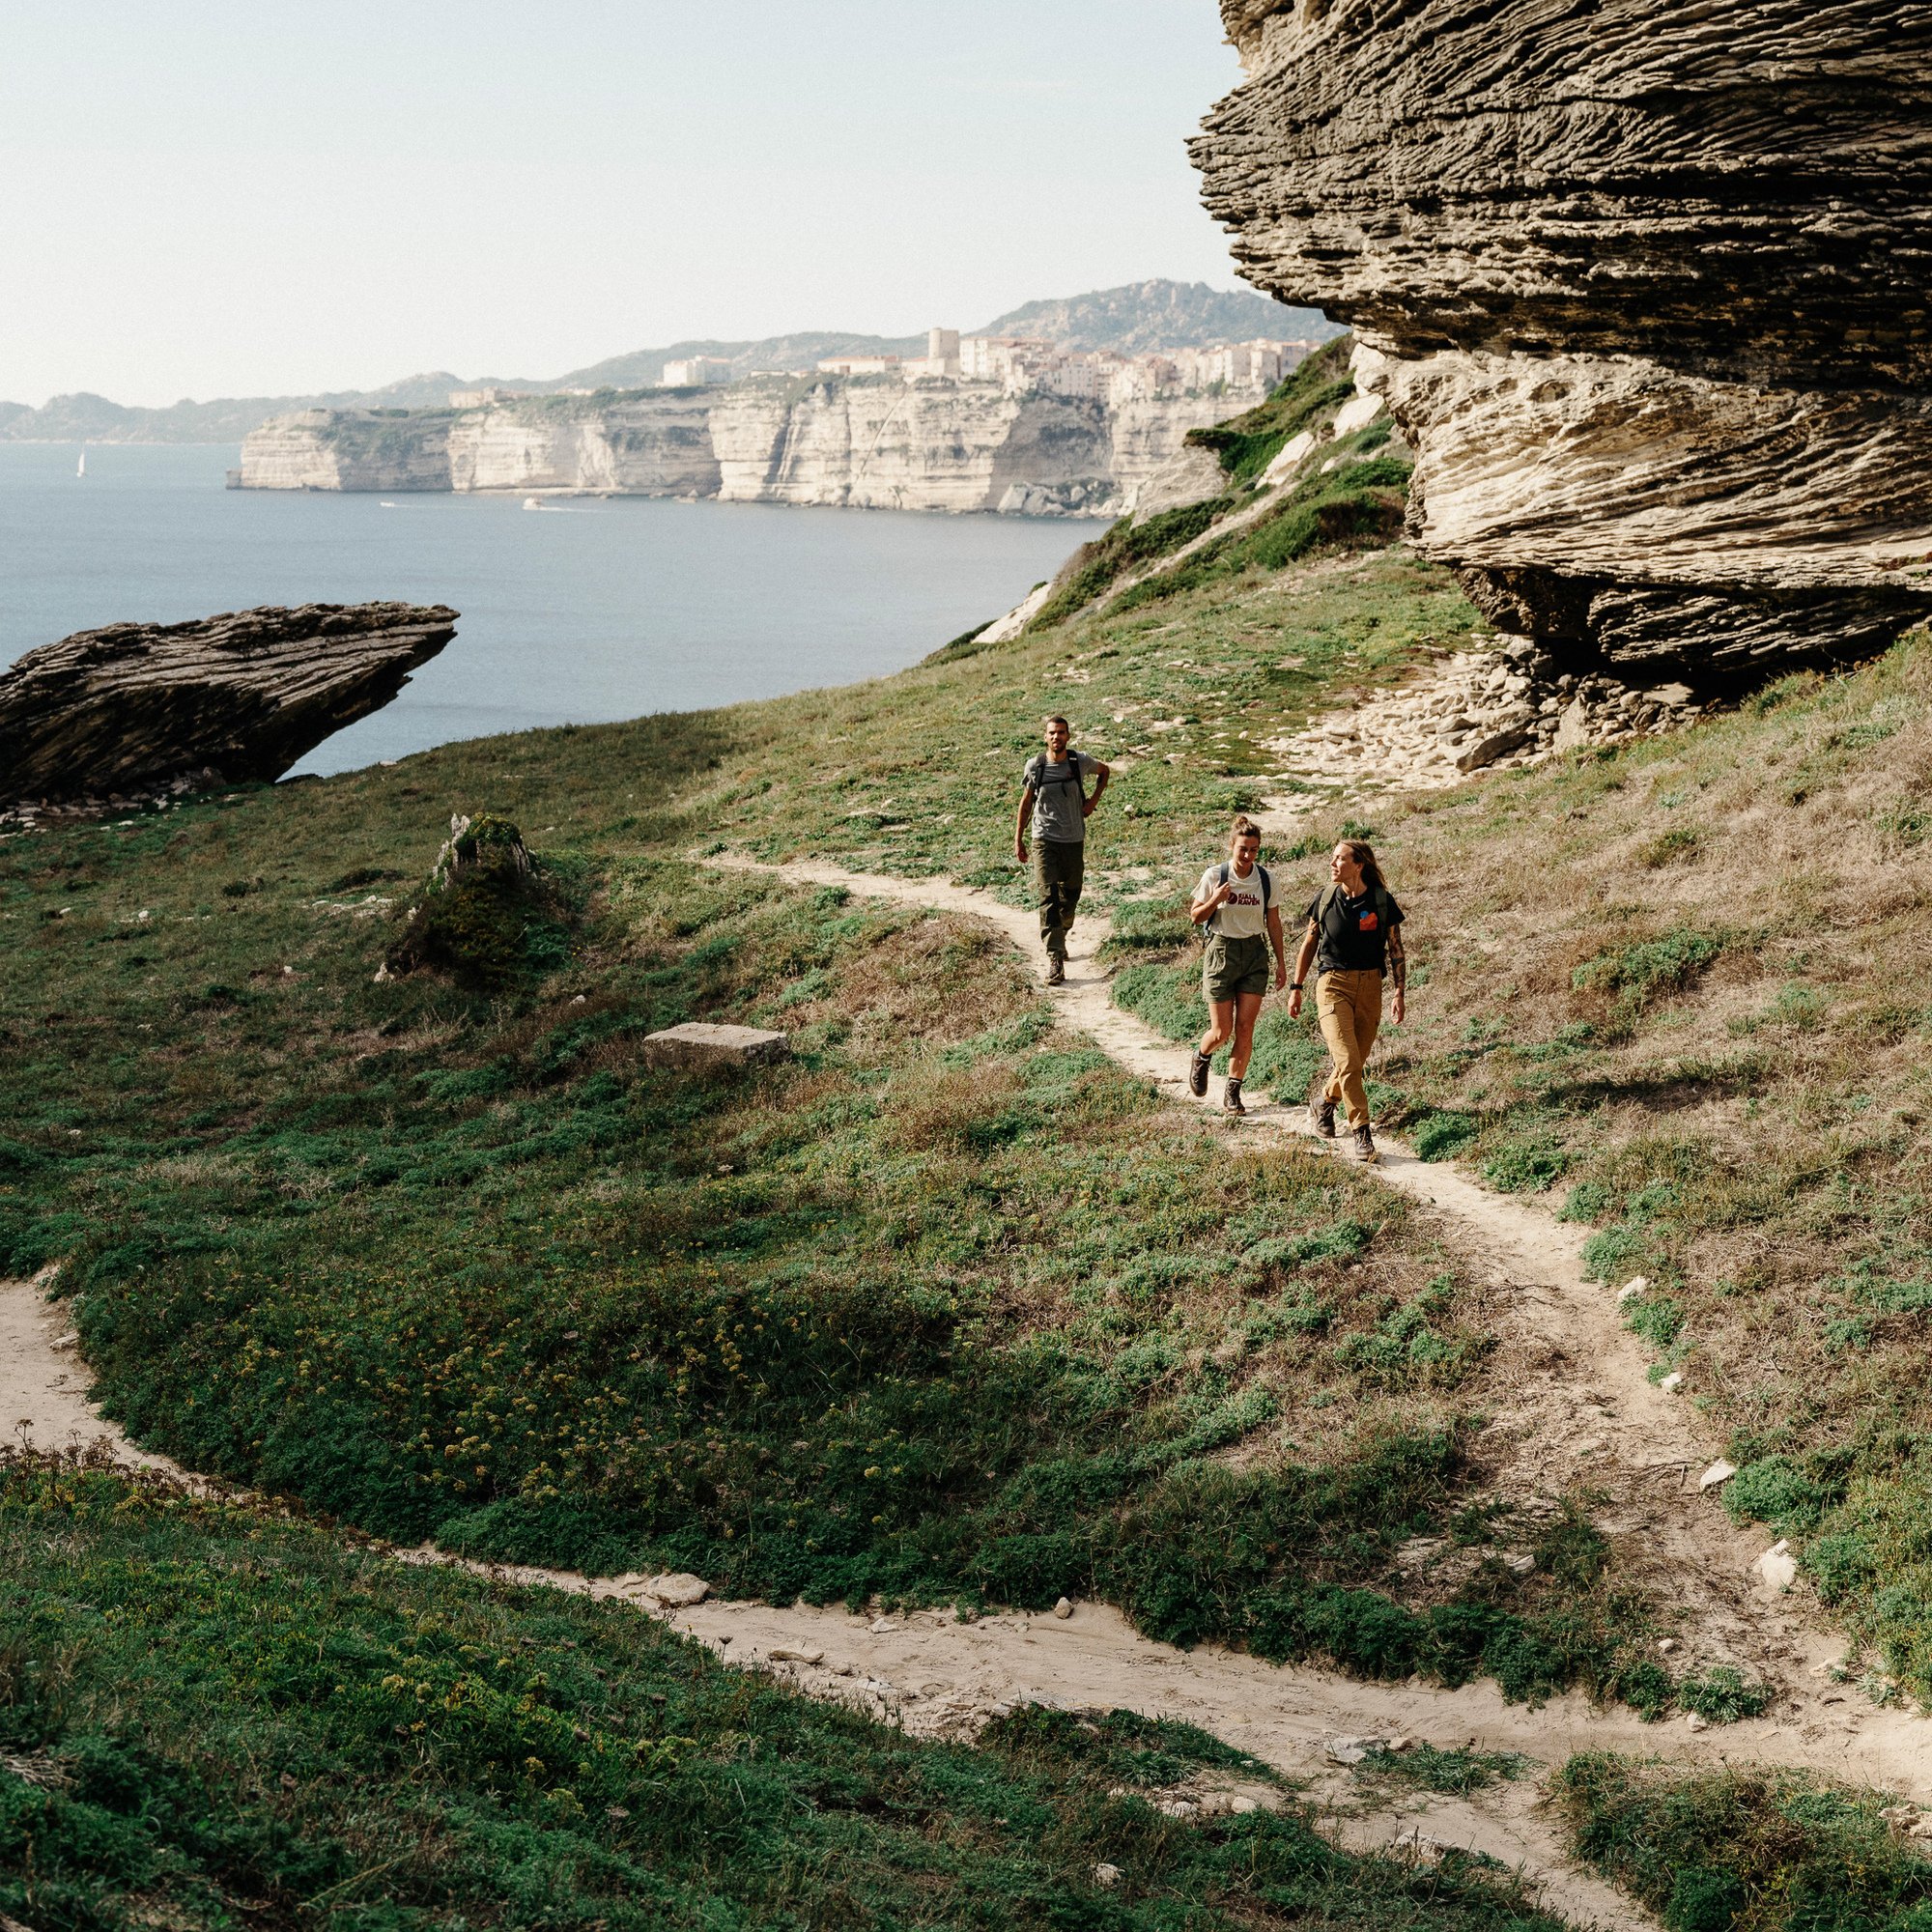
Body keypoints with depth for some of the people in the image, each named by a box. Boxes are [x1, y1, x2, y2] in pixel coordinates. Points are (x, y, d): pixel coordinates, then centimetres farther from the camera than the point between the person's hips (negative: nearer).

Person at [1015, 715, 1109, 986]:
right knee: (1049, 897, -13)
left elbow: (1104, 770, 20)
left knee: (1071, 895, 12)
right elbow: (1026, 803, 8)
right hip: (1044, 841, -2)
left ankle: (1060, 937, 40)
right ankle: (1055, 958, -18)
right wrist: (1018, 839, 8)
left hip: (1074, 841, 2)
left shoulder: (1080, 762, -3)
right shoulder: (1035, 765, -4)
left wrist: (1093, 800, 8)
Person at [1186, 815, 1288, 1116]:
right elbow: (1196, 916, -1)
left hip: (1255, 954, 2)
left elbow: (1273, 923, 9)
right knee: (1221, 1032, -1)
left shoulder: (1265, 879, -1)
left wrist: (1281, 963, 8)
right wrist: (1214, 901, -21)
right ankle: (1201, 1059, 33)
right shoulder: (1215, 876, -9)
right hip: (1222, 952, -2)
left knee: (1245, 1029, -3)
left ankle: (1232, 1092, 9)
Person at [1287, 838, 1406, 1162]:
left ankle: (1323, 1104, 36)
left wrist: (1400, 993, -5)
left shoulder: (1382, 901, -4)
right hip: (1332, 983, -1)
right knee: (1347, 1062, -15)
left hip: (1369, 987, 1)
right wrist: (1296, 987, 10)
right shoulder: (1325, 898, 0)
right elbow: (1309, 943, 10)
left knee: (1356, 1063, 7)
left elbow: (1396, 950, 2)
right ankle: (1362, 1133, -9)